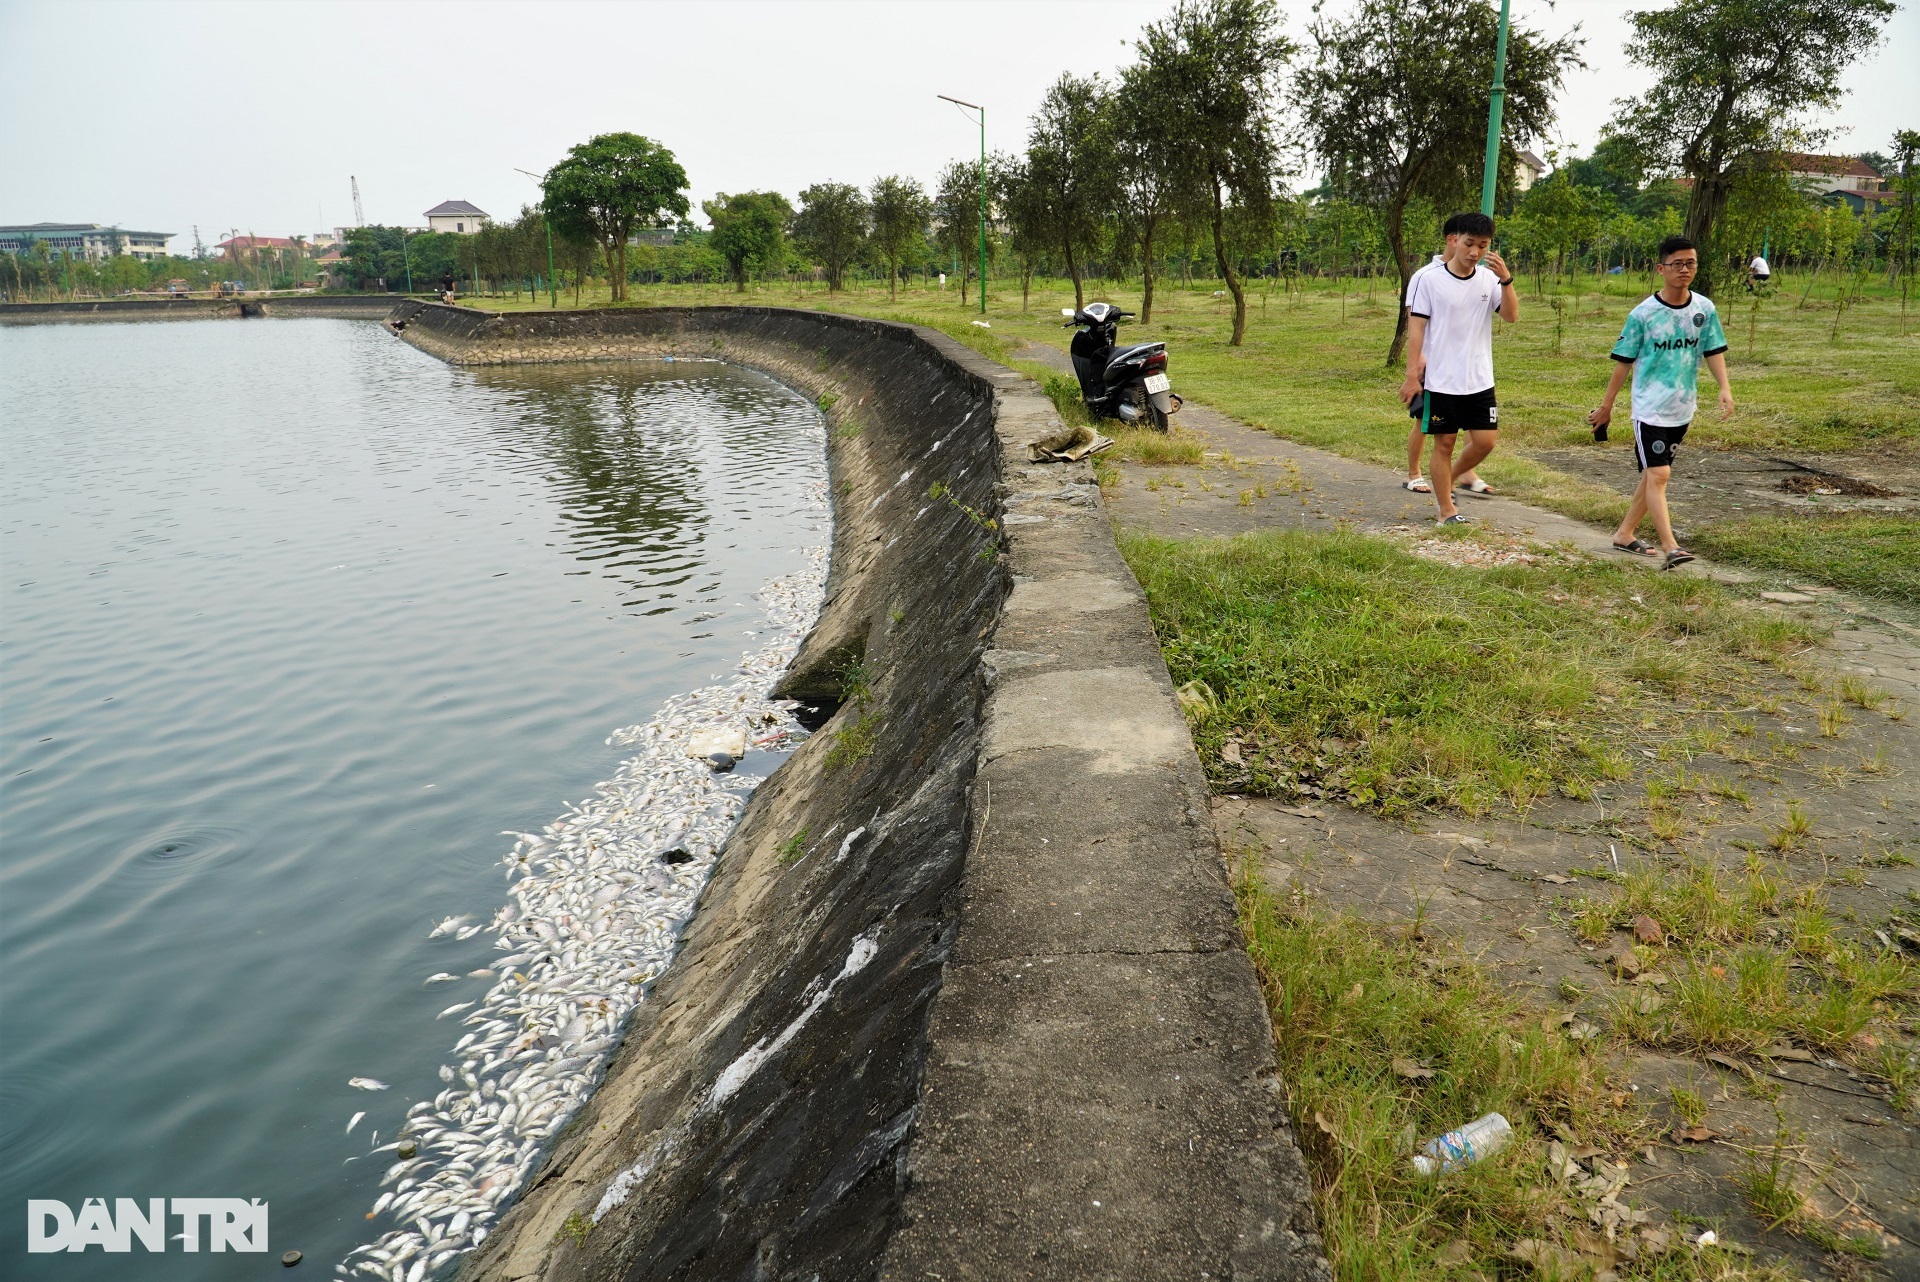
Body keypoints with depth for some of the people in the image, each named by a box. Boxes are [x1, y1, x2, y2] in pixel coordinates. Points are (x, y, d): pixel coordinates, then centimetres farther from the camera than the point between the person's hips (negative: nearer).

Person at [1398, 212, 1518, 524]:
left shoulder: (1489, 278, 3)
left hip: (1479, 380, 4)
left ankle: (1448, 482, 30)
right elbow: (1415, 328, -7)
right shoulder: (1427, 278, -8)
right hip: (1440, 380, -4)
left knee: (1485, 441, 3)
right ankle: (1447, 511, 15)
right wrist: (1412, 375, -10)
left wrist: (1506, 279, -22)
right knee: (1444, 442, 4)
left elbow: (1511, 316, -7)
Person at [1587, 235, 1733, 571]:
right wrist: (1606, 405, 3)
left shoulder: (1705, 309, 3)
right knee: (1658, 475, -13)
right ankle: (1670, 547, -16)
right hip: (1650, 407, -5)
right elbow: (1624, 361, -2)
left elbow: (1714, 351, 7)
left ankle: (1625, 534, 25)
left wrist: (1725, 388, -9)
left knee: (1653, 474, 12)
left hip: (1683, 409, 5)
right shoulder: (1643, 314, -9)